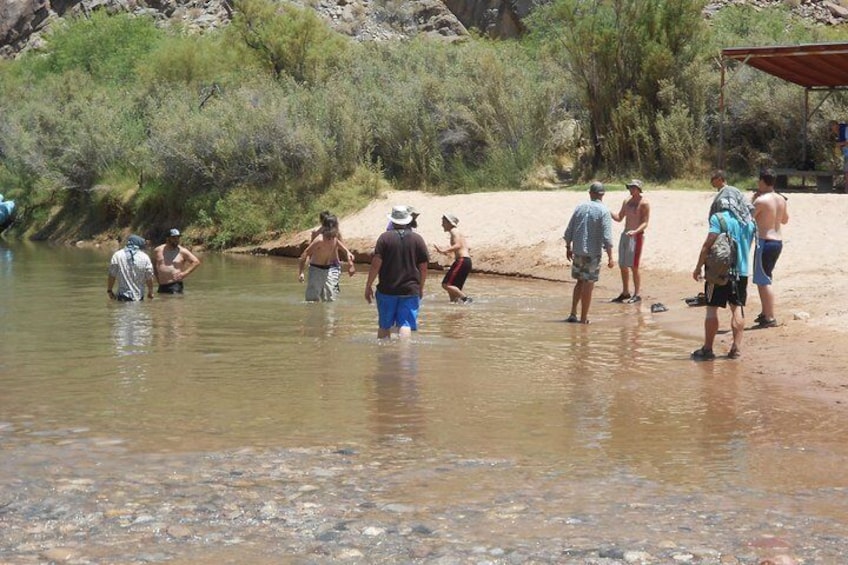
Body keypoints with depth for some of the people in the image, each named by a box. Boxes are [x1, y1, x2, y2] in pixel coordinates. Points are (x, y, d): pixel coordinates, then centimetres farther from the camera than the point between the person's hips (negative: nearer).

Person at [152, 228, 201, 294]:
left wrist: (184, 273, -8)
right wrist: (157, 276, 17)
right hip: (162, 286, 5)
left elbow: (196, 262, -1)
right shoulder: (158, 250, 9)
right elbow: (154, 263, 29)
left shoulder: (182, 251, -1)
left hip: (175, 286, -5)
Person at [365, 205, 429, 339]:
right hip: (410, 290, 0)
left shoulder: (385, 237, -3)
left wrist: (368, 286, -1)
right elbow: (423, 267, 4)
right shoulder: (418, 239, 2)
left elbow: (376, 264, -9)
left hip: (387, 290, 0)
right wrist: (421, 288, 17)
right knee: (405, 325, -4)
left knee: (384, 326, 13)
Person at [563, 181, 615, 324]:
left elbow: (569, 231, 7)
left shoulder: (580, 208, 4)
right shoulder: (603, 211, -10)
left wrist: (568, 248, 20)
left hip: (578, 252, 5)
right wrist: (610, 258, -14)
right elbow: (607, 237, -17)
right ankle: (583, 318, 4)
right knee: (588, 284, 2)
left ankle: (573, 314, 15)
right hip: (592, 253, -5)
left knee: (580, 282, 19)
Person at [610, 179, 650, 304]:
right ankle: (625, 292, 20)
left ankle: (637, 294, -4)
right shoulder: (626, 201, 13)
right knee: (623, 265, 9)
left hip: (636, 236, -7)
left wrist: (635, 231, -30)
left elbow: (645, 223, -13)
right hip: (625, 235, 7)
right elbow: (619, 218, 19)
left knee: (633, 266, -10)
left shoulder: (644, 203, -8)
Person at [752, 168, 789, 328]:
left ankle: (770, 318, -7)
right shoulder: (781, 199, 8)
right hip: (778, 241, 8)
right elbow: (785, 220, 21)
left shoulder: (761, 200, -16)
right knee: (762, 279, 21)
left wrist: (753, 200, 0)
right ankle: (765, 312, 26)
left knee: (763, 280, -5)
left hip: (765, 242, -8)